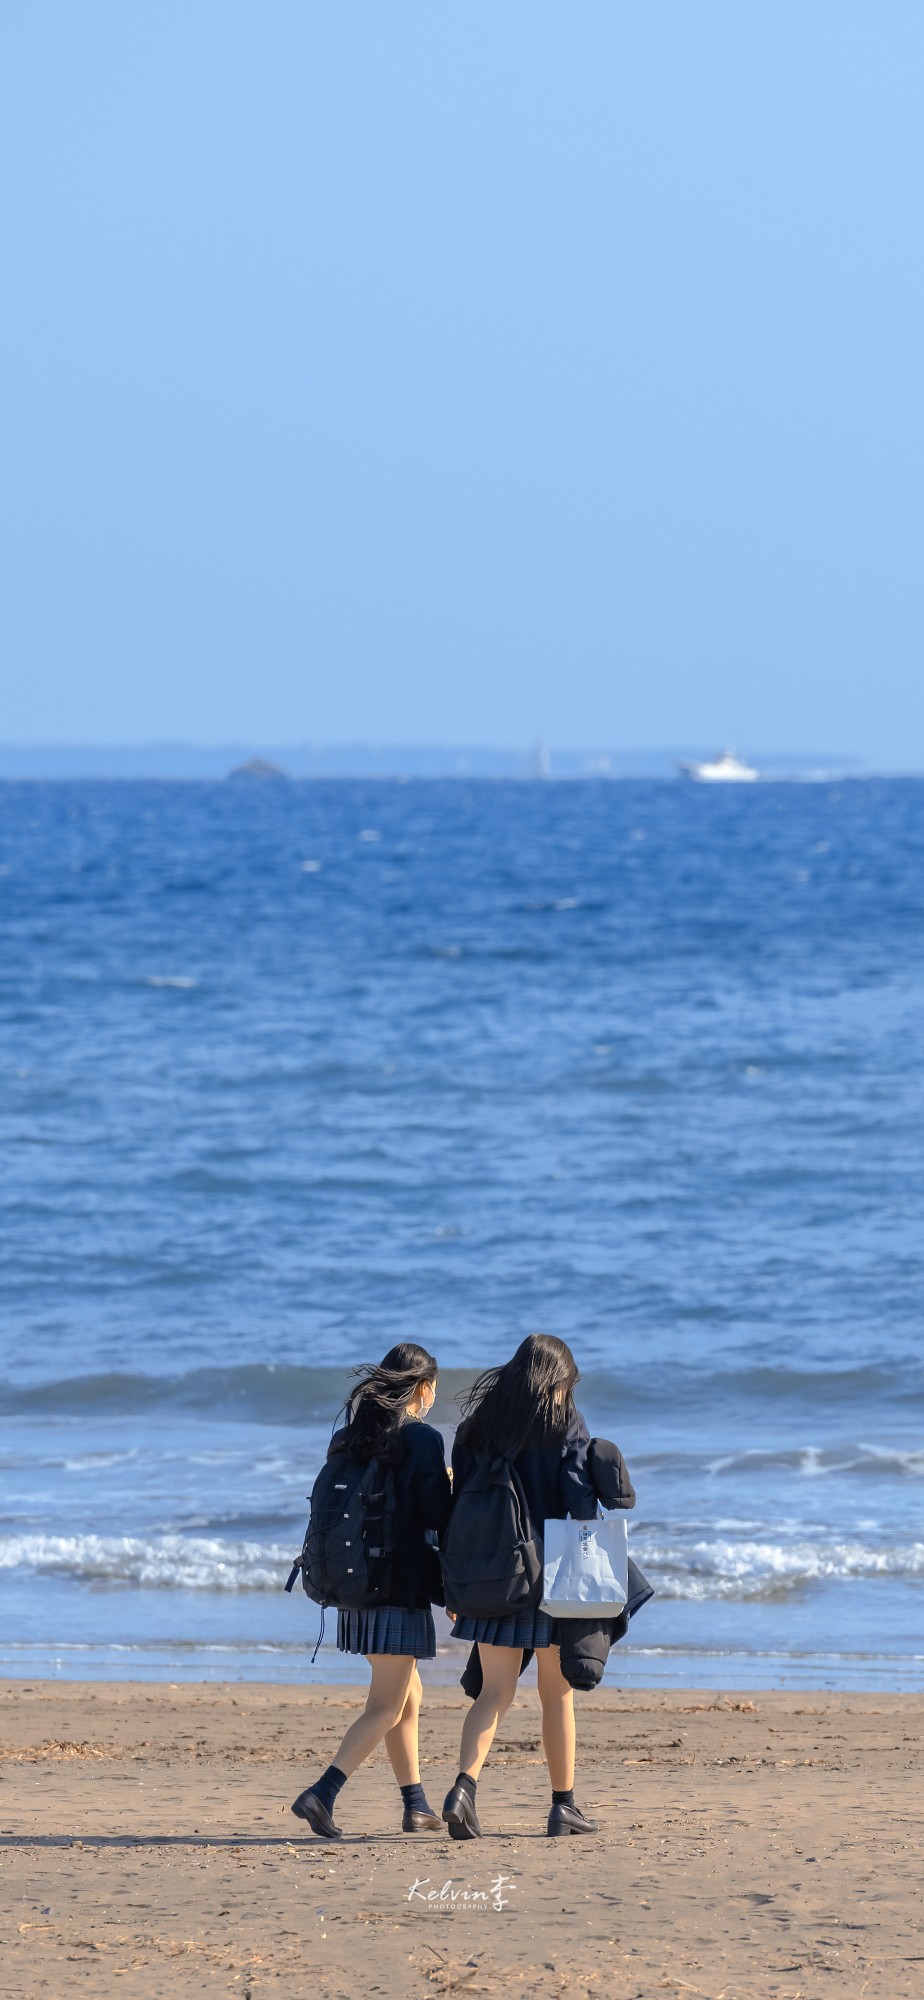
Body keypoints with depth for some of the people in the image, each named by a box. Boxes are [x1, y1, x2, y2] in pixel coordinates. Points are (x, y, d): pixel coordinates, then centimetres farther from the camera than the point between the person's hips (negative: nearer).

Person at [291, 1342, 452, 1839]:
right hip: (403, 1590, -7)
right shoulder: (423, 1440, -11)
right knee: (386, 1708, -4)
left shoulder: (347, 1439, 8)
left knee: (407, 1694, 20)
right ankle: (322, 1794, -19)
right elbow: (439, 1517, -15)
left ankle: (416, 1805, 24)